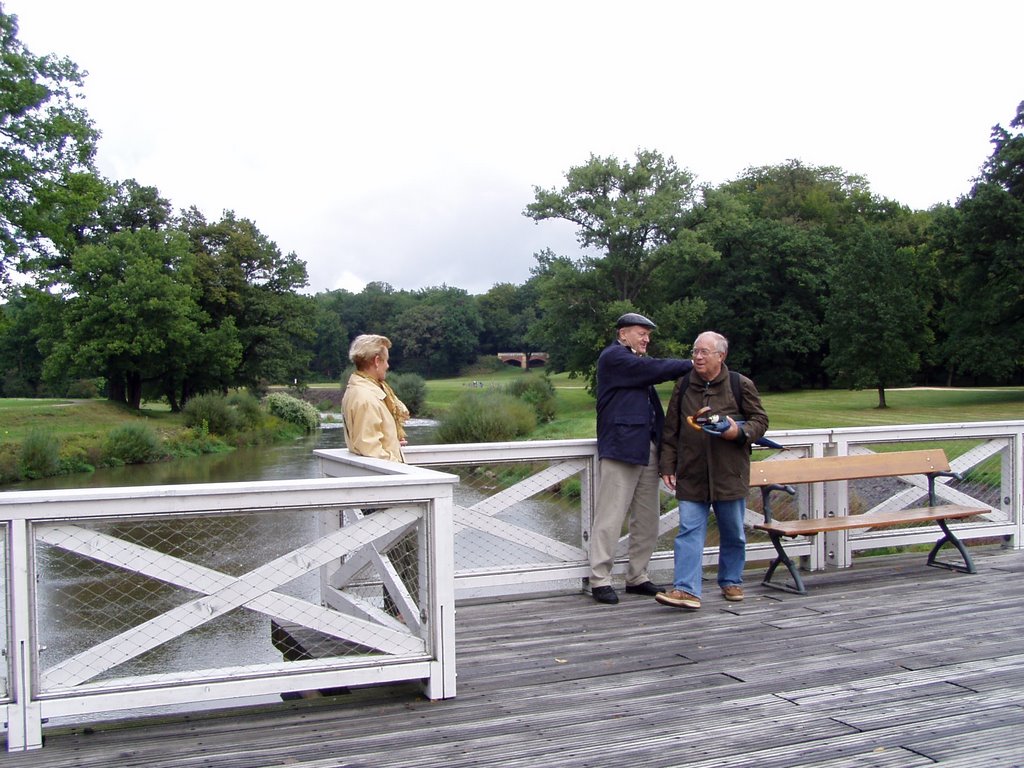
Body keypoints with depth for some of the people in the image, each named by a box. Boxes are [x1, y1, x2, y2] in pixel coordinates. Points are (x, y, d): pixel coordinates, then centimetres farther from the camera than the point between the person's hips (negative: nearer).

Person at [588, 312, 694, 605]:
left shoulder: (637, 362, 26)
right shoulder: (613, 357, -5)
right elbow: (655, 369, -12)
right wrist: (691, 364, -4)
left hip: (647, 449, 10)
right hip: (621, 448, -9)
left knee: (647, 519, 10)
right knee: (611, 517, -7)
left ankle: (637, 577, 18)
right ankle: (600, 580, -3)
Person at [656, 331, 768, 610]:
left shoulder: (741, 385, 0)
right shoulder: (683, 386, 7)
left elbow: (760, 421, 5)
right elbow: (671, 431, 11)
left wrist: (740, 431, -16)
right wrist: (668, 466, 6)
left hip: (729, 474, -1)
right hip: (691, 475, 1)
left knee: (733, 533, 11)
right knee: (689, 531, -5)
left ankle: (731, 582, 29)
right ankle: (686, 590, -7)